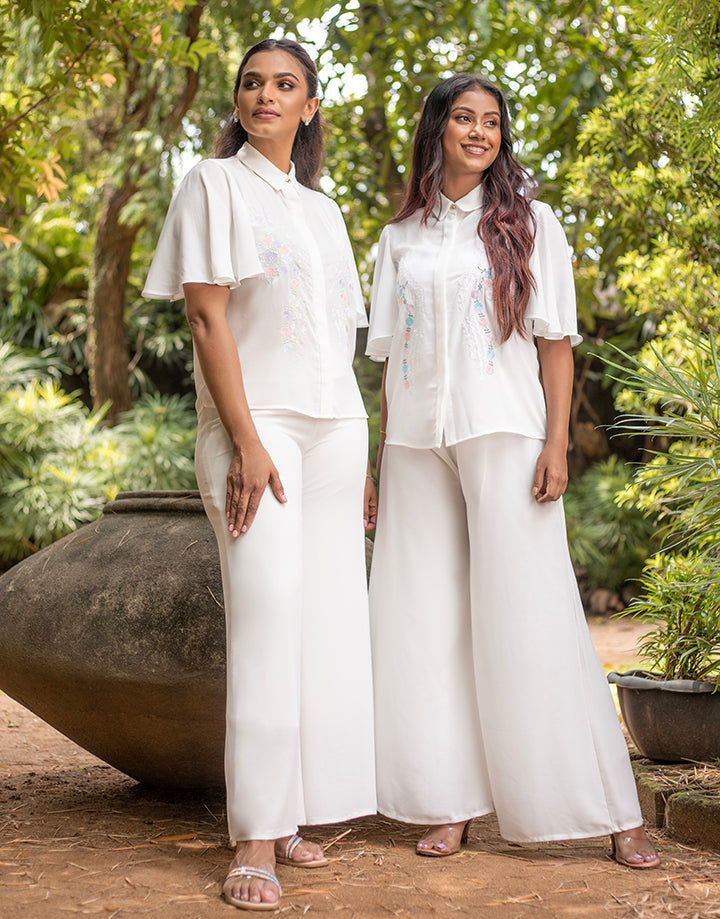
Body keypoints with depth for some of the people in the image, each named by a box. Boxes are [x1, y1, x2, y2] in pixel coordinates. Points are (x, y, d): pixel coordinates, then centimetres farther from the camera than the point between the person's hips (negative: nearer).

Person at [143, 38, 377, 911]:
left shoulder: (323, 211, 20)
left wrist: (360, 460, 15)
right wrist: (245, 440, -17)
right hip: (256, 421, -6)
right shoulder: (214, 185, 3)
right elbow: (207, 319, -7)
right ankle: (256, 840, -12)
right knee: (267, 616, -14)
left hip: (334, 424, 6)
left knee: (327, 617, 1)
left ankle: (290, 814, 8)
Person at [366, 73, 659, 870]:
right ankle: (450, 804, 9)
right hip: (417, 438, 3)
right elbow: (389, 359, 14)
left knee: (529, 613, -7)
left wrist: (557, 443, -9)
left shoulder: (529, 222, 8)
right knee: (426, 617, 1)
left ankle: (613, 812, -1)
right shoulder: (400, 239, 15)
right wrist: (380, 464, 9)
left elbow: (555, 341, 2)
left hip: (502, 431, -3)